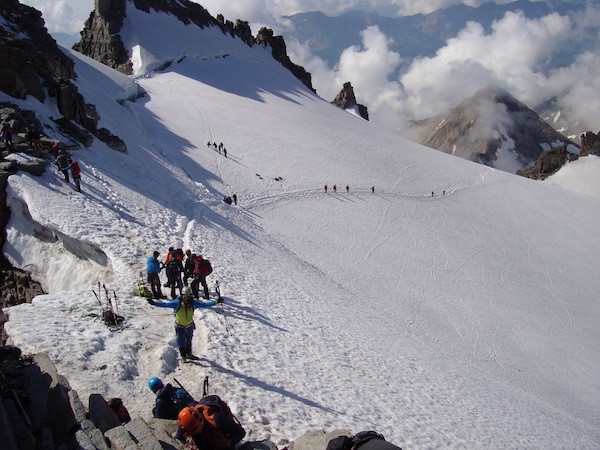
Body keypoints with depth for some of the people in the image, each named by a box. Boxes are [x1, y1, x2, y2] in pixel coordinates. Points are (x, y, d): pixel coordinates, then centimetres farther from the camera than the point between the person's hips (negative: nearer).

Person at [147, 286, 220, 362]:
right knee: (181, 343, 7)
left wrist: (216, 302, -21)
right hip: (180, 327, -3)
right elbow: (165, 304, -31)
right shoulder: (177, 303, -28)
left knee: (189, 341, 24)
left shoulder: (193, 303, -21)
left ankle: (189, 354, 48)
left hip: (190, 326, 3)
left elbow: (204, 304, -15)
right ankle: (183, 357, 32)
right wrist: (154, 303, -43)